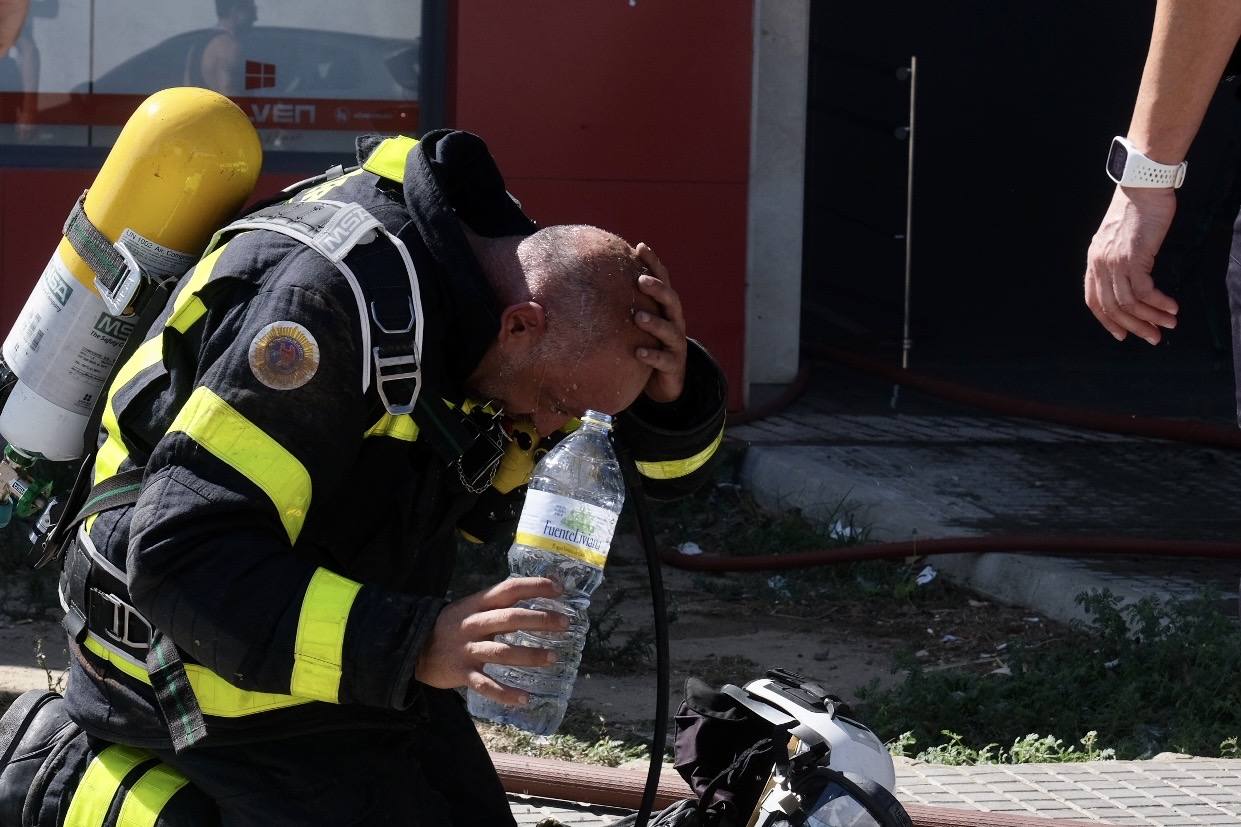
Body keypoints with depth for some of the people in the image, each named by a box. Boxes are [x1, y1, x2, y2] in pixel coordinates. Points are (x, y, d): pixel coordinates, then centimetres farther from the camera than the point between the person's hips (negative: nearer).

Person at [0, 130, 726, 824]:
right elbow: (182, 557, -37)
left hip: (373, 675, 8)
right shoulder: (333, 297, -31)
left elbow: (663, 466, 3)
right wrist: (414, 642, -45)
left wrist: (670, 392, -21)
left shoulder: (499, 256, -5)